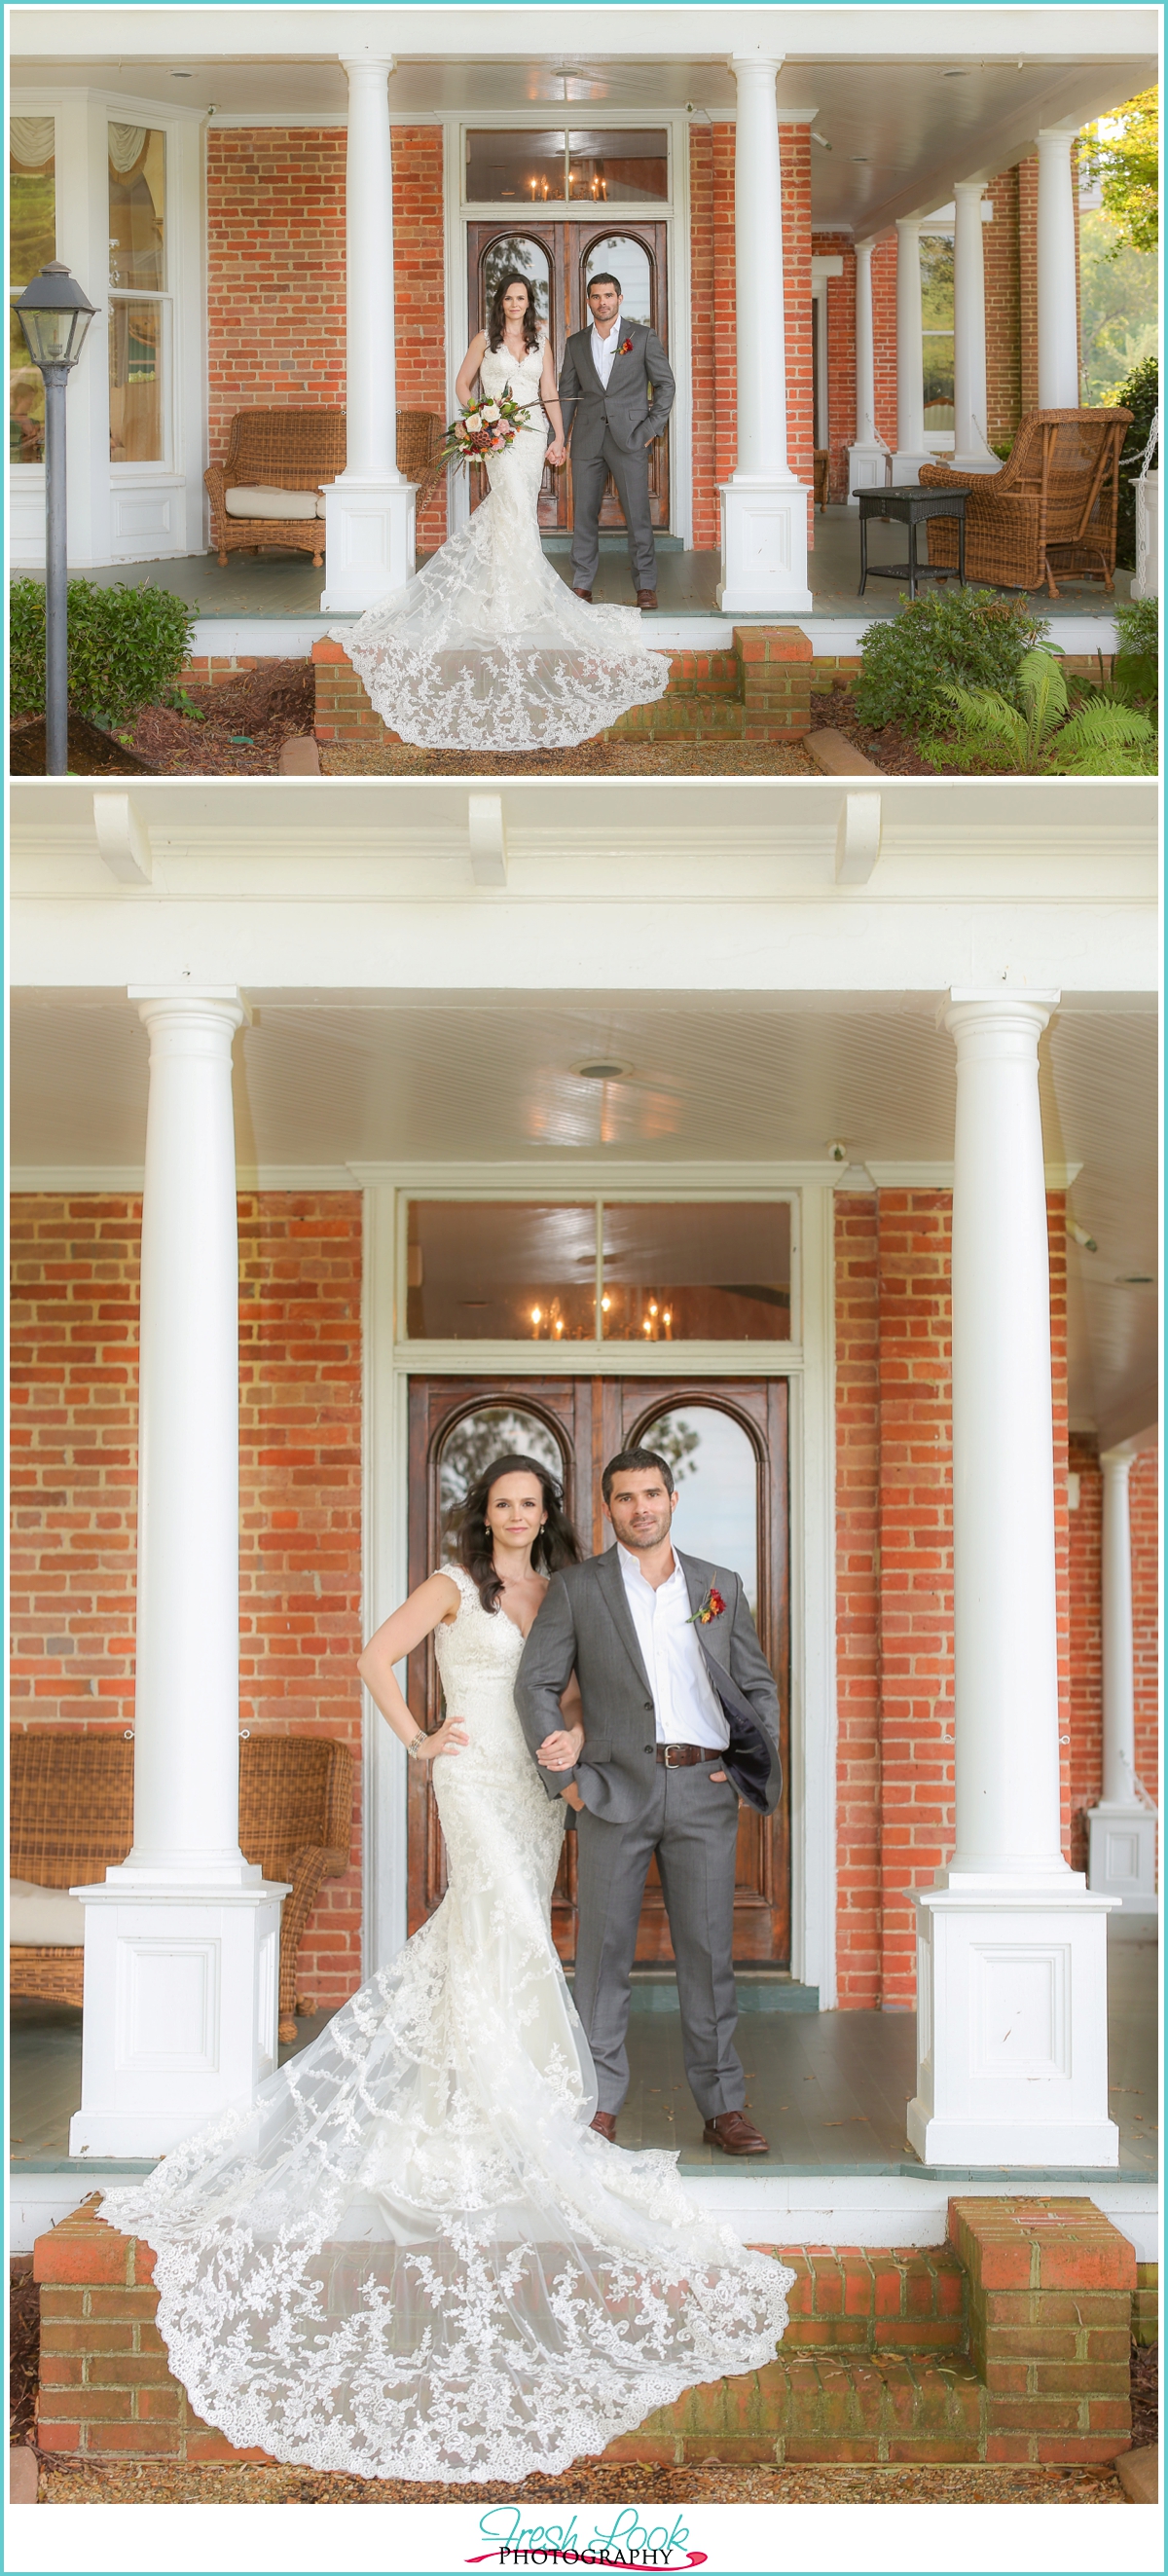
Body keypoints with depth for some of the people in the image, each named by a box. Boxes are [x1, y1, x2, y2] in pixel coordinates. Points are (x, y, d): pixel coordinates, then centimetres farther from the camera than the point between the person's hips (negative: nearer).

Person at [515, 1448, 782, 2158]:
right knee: (604, 1951, 2)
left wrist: (755, 1766, 3)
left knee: (710, 1951, 3)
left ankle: (724, 2107, 9)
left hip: (706, 1789, 1)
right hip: (617, 1788, -1)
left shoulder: (721, 1587, 11)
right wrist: (564, 1776, -5)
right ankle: (601, 2105, 10)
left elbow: (759, 1685, 16)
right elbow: (537, 1683, 3)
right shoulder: (576, 1588, 5)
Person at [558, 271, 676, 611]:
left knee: (637, 513, -5)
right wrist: (559, 438, 5)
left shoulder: (643, 337, 3)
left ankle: (646, 586, 1)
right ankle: (582, 584, 11)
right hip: (587, 439, 3)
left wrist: (653, 427, -4)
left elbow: (665, 383, 5)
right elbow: (567, 393, 13)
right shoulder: (576, 343, 12)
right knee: (583, 513, 4)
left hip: (629, 437, -3)